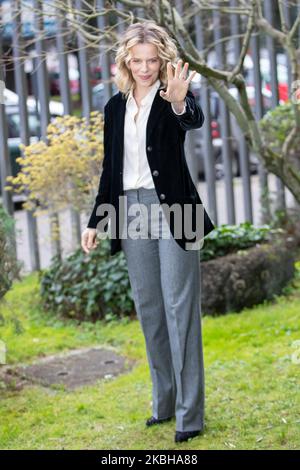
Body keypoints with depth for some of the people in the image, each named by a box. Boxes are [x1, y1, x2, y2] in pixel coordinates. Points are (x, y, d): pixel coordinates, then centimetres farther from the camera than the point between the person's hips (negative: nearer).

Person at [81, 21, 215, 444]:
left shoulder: (173, 98, -5)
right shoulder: (115, 107, 10)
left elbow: (195, 120, -30)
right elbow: (110, 168, 15)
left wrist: (180, 103, -53)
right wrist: (96, 222, 12)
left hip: (171, 209, -5)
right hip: (131, 213, 6)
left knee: (179, 308, -6)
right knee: (148, 309, 12)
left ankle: (190, 413, -2)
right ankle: (165, 401, 24)